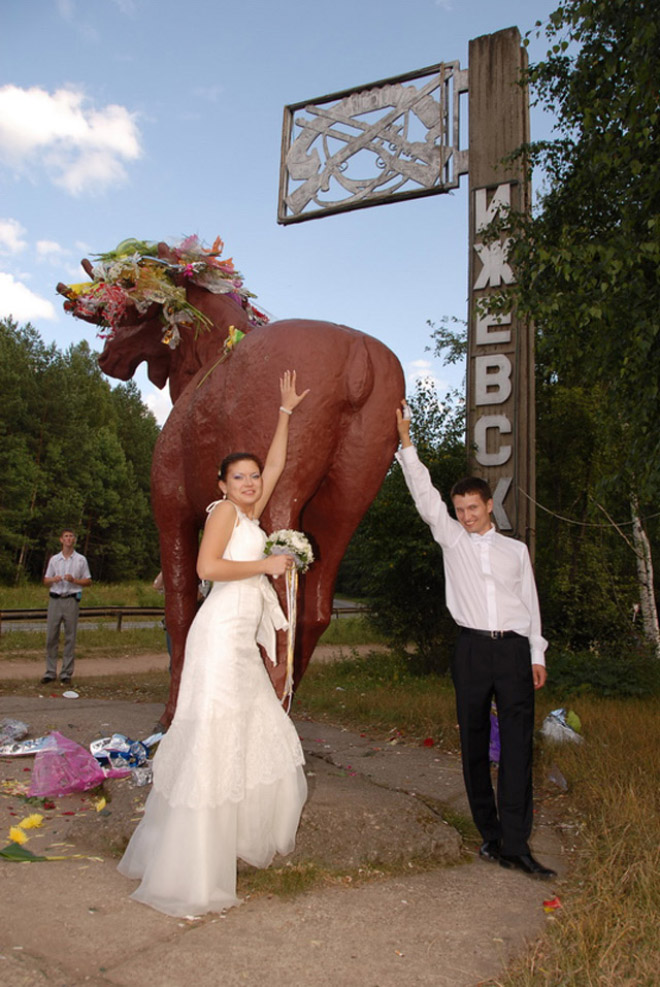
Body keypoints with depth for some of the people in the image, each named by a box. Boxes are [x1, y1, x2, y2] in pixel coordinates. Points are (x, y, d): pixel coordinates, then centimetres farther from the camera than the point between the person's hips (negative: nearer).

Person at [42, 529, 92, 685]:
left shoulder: (81, 560, 6)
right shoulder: (54, 559, 12)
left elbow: (88, 581, 6)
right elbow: (46, 581, 14)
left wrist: (74, 580, -12)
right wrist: (54, 579, -9)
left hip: (72, 600, -2)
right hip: (55, 599, 2)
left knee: (70, 637, 0)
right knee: (51, 636, 0)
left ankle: (66, 673, 6)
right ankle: (50, 672, 7)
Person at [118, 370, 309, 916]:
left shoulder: (252, 514, 18)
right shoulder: (225, 510, -3)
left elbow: (276, 465, 27)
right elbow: (207, 566, -16)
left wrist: (286, 410, 31)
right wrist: (266, 565, -10)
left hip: (243, 645, 9)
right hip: (221, 634, -9)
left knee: (262, 738, 13)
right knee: (212, 741, -8)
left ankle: (238, 838, 27)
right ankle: (187, 875, -1)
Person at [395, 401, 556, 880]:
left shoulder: (516, 549, 13)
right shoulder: (452, 539, 10)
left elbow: (530, 602, 14)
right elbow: (424, 492, 3)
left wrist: (537, 655, 9)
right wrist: (405, 438, -3)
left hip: (514, 649, 0)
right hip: (472, 649, 0)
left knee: (517, 745, -7)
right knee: (474, 744, 3)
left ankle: (515, 844, -7)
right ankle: (490, 834, 14)